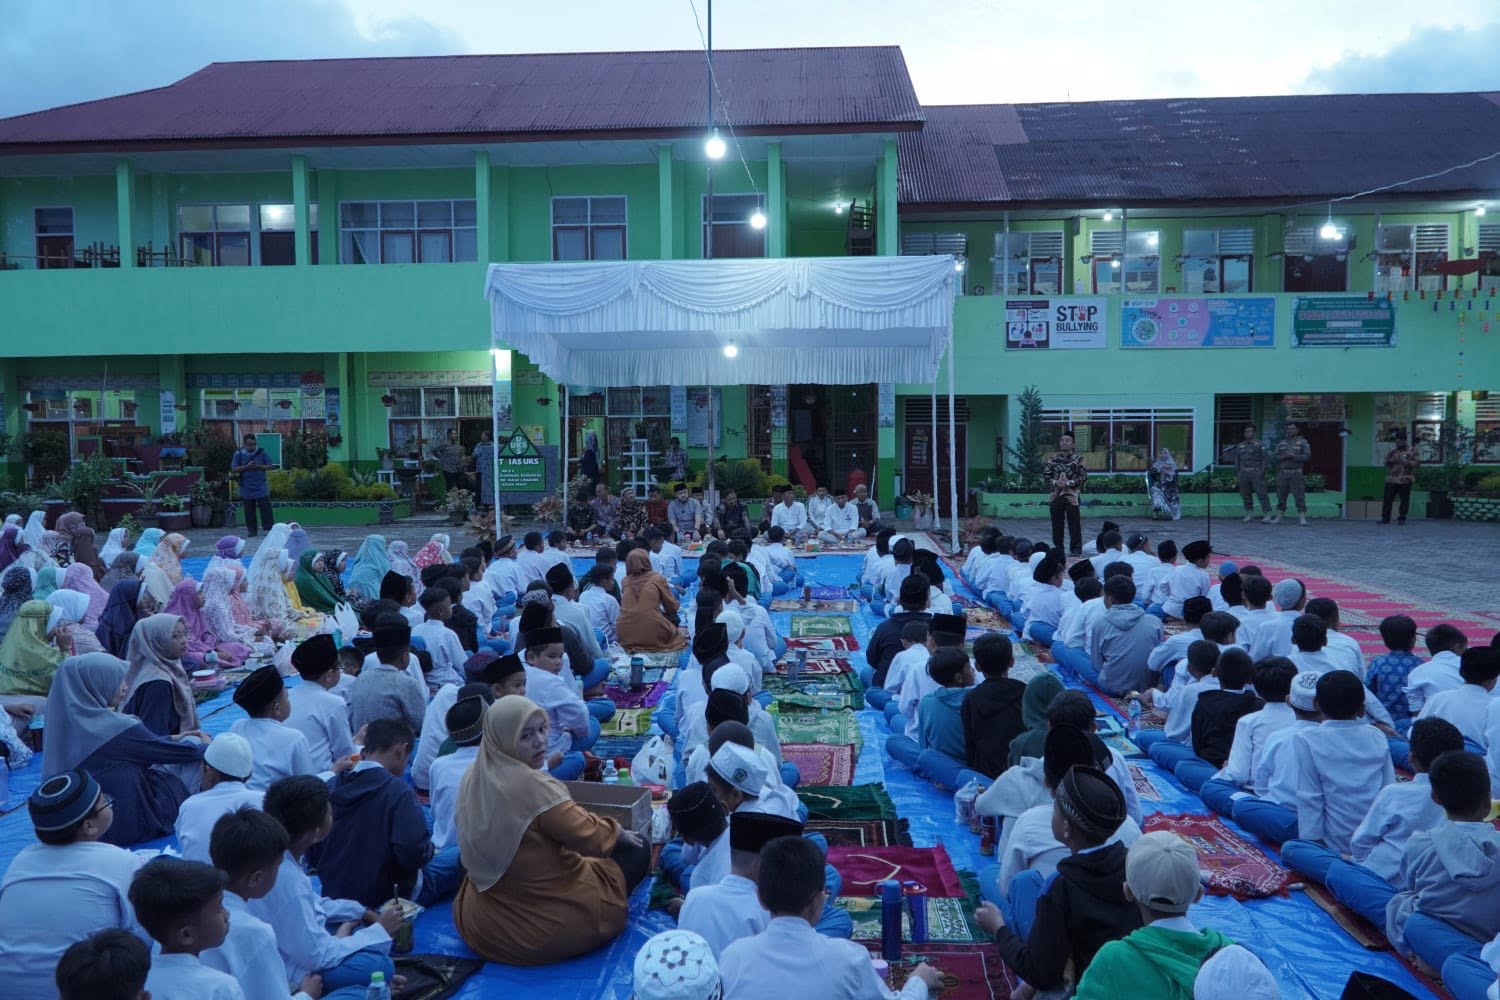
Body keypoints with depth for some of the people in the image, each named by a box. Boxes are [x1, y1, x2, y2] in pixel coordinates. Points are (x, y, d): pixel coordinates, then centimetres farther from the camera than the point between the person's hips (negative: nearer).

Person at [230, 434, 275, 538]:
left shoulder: (262, 452, 2)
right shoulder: (239, 454, 1)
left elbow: (270, 466, 3)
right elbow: (233, 469, -4)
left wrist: (259, 466, -14)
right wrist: (247, 467, -17)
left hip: (261, 486, 0)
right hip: (247, 487, 0)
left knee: (266, 508, -4)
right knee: (249, 510, 4)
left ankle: (269, 528, -2)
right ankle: (252, 530, 11)